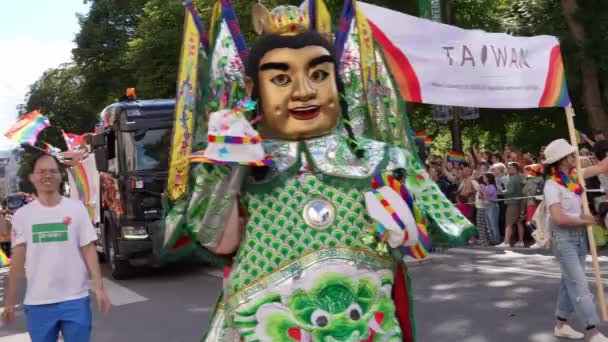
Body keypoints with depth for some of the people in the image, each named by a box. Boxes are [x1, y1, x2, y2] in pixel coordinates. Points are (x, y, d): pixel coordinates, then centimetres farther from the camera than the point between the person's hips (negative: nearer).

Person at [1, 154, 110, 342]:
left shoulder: (76, 208, -2)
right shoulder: (22, 215, 2)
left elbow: (89, 250, -1)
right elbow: (17, 260, 5)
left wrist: (99, 288, -8)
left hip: (75, 299, -1)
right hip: (38, 302, 1)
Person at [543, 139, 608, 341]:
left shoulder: (574, 174, 5)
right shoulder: (552, 184, -17)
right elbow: (558, 218, -24)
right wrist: (583, 220, -12)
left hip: (579, 234, 8)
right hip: (563, 236, -8)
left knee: (570, 280, 13)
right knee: (579, 283, -8)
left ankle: (561, 325, 24)